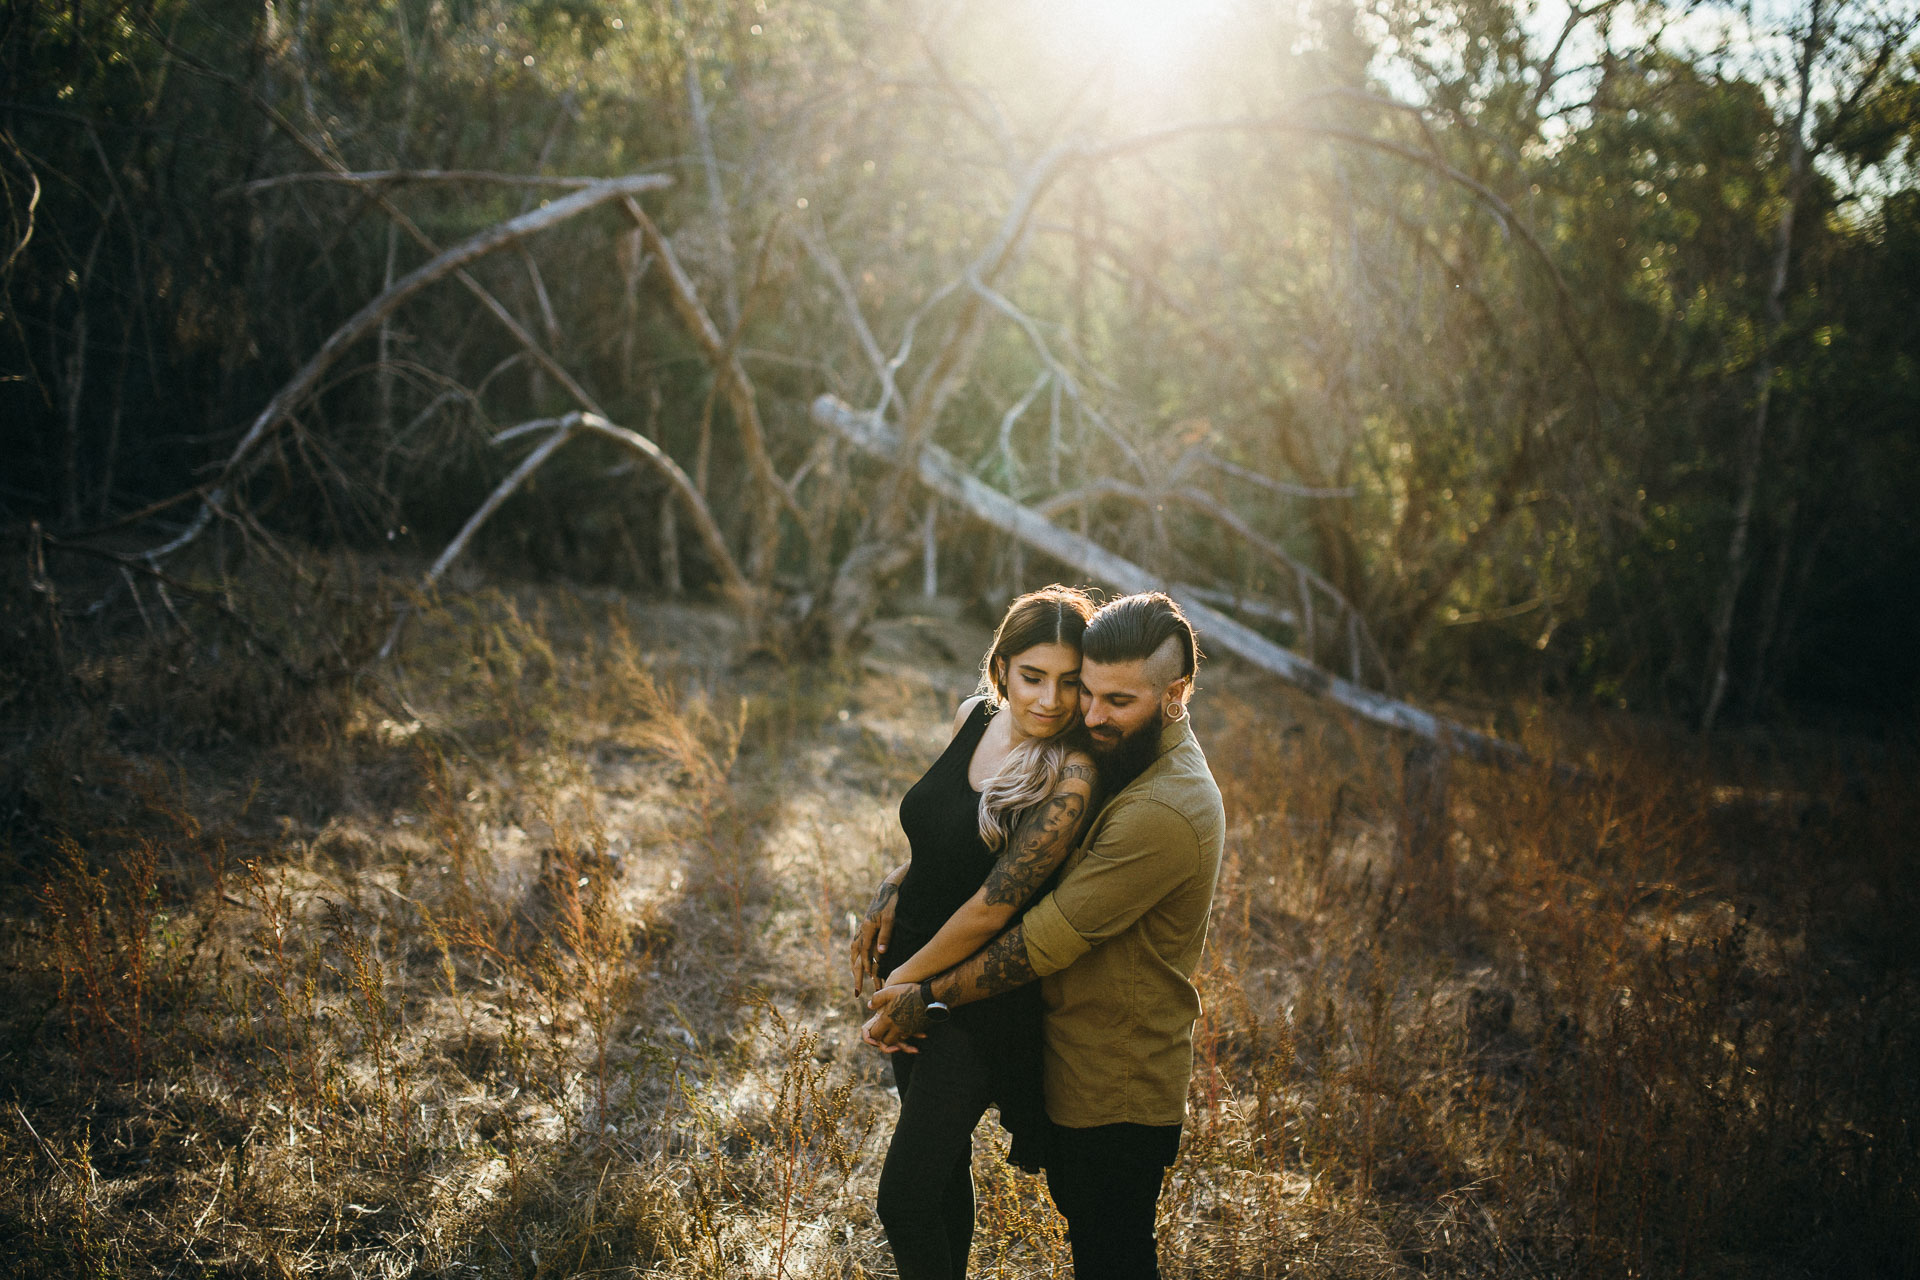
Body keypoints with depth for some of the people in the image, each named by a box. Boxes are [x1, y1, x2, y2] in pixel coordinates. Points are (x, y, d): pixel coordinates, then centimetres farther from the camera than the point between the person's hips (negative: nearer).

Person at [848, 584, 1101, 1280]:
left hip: (979, 998, -7)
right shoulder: (974, 717, -3)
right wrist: (892, 891, 0)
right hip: (913, 969, 7)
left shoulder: (1070, 778, -24)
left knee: (905, 1199, -4)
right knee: (944, 1165, 22)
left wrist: (905, 982, -12)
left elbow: (993, 904, -22)